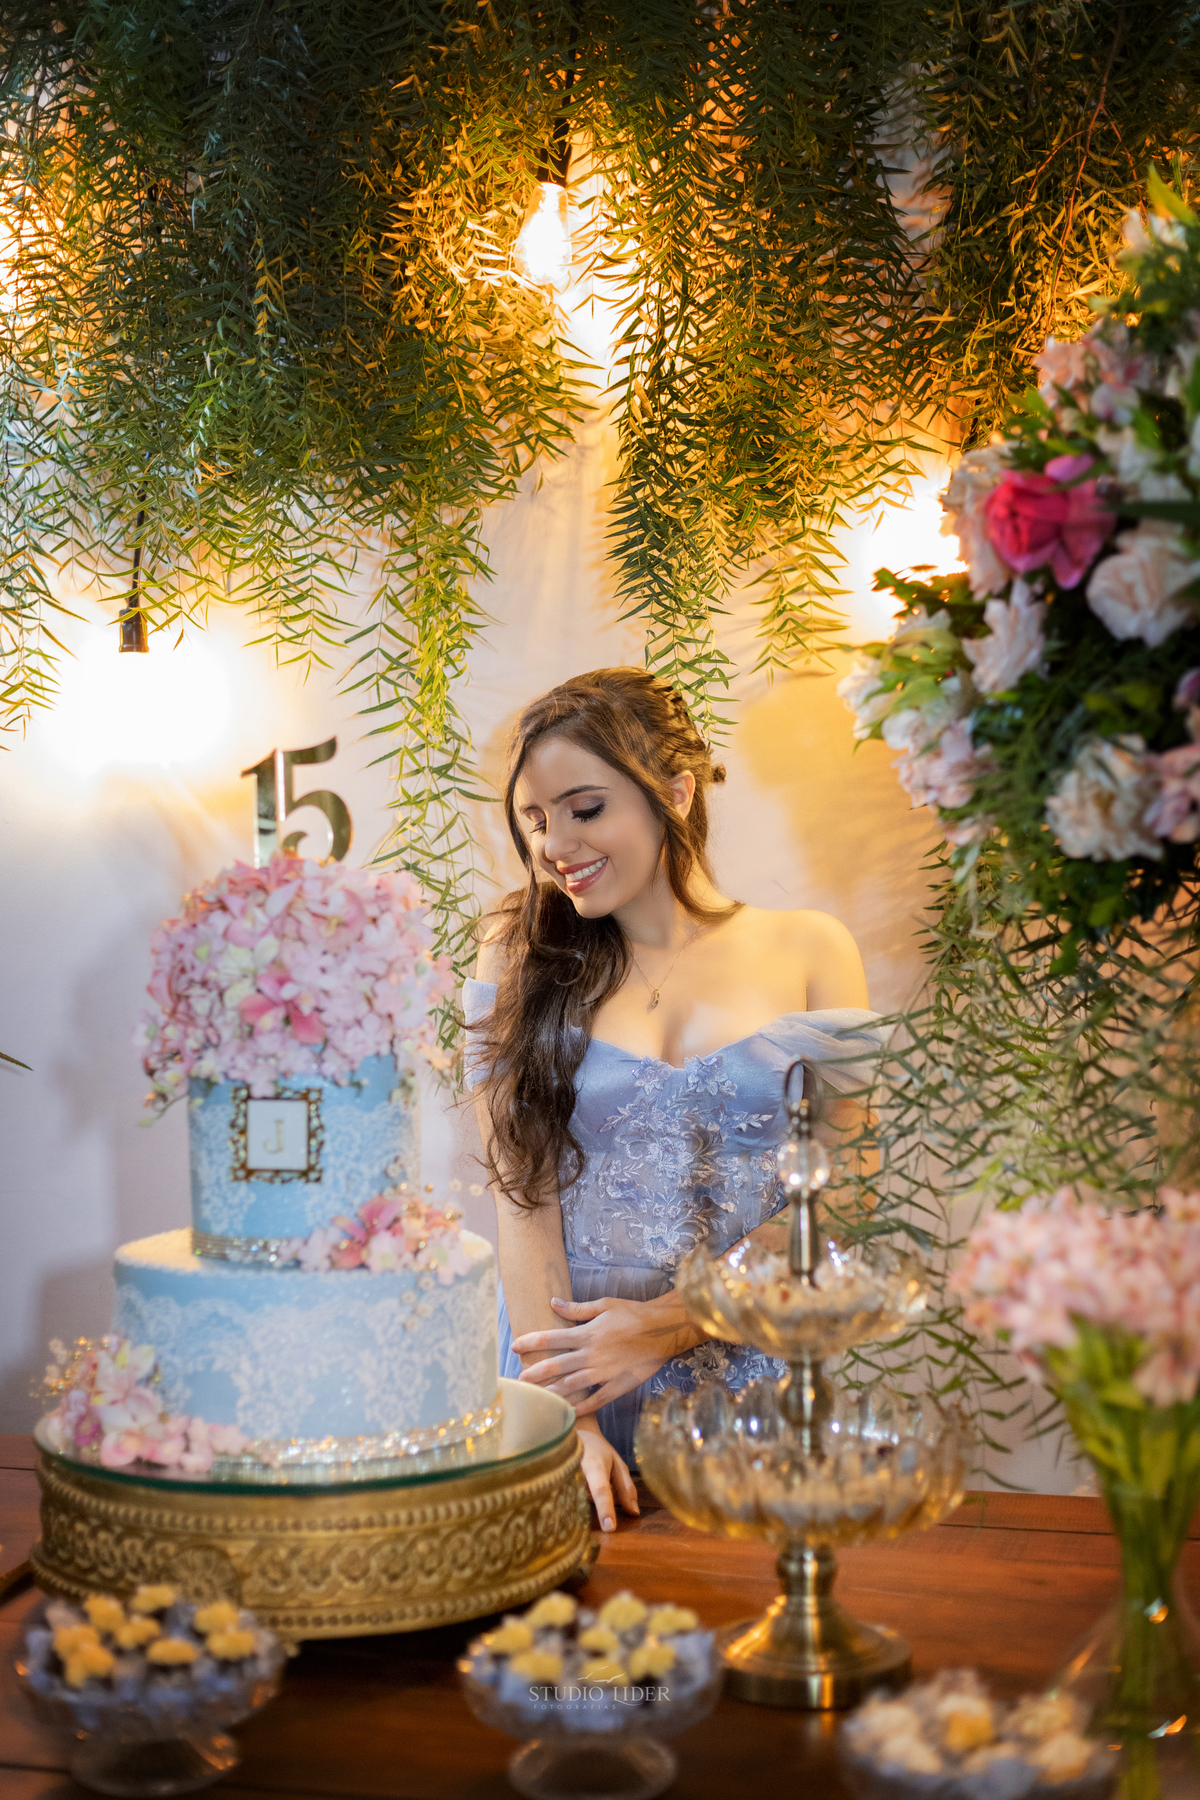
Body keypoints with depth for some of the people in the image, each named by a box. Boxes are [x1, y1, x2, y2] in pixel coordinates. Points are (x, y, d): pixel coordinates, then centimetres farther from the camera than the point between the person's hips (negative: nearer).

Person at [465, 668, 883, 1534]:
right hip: (571, 1375, 0)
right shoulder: (522, 964, 6)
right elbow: (522, 1196, -3)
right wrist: (560, 1410, -14)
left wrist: (672, 1322, -11)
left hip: (753, 1384, 0)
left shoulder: (808, 952, 5)